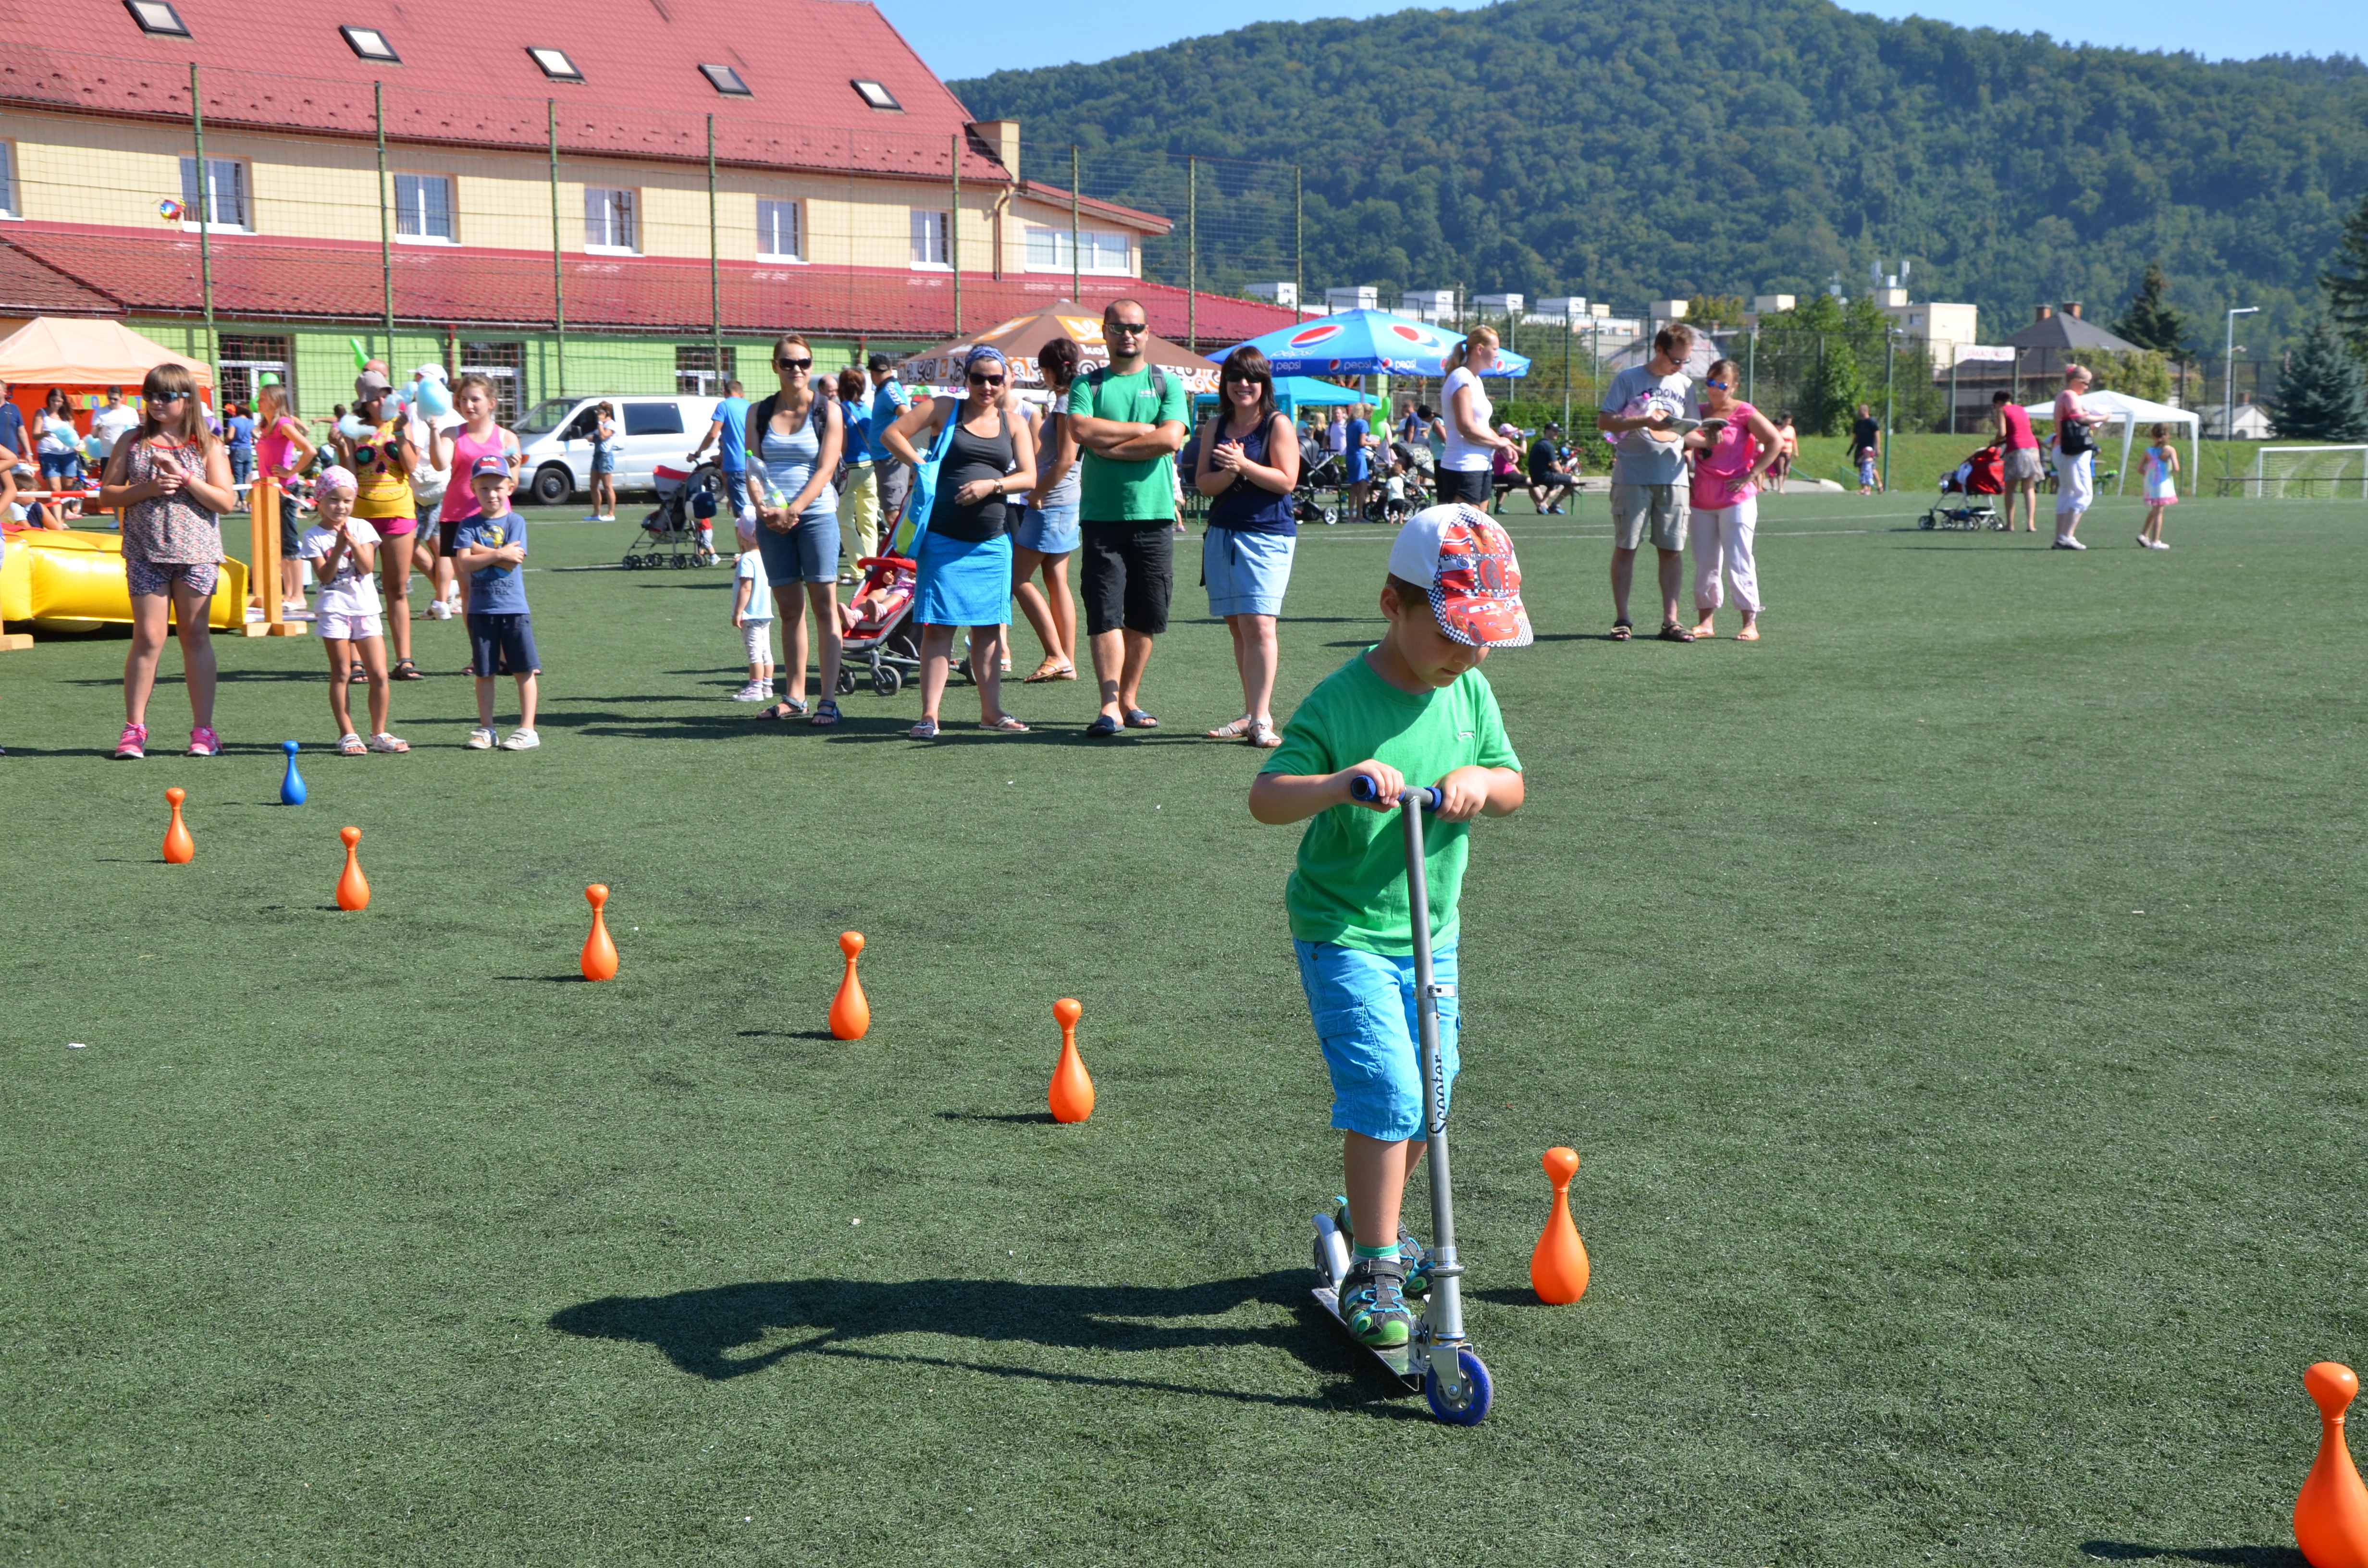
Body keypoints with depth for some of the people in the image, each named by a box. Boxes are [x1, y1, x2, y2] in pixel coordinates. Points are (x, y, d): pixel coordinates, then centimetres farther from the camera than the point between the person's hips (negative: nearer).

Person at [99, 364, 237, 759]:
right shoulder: (132, 443, 7)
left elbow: (225, 501, -5)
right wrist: (148, 489, -12)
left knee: (195, 636, 6)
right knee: (148, 638, -3)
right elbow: (107, 495, 4)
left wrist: (183, 477, -13)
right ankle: (134, 728, 4)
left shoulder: (207, 447, 3)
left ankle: (203, 728, 11)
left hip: (196, 552, 0)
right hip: (145, 553, 0)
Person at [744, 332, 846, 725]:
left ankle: (829, 700, -8)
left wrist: (793, 510, -18)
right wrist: (764, 507, -13)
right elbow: (753, 467, 6)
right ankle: (794, 697, 13)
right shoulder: (759, 413, 11)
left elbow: (825, 469, -7)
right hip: (772, 518, 3)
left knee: (824, 604, -6)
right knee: (789, 608, 7)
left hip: (816, 513, -3)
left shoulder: (827, 410, 1)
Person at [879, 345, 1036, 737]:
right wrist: (920, 466, -10)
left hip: (993, 542, 3)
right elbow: (893, 434, 2)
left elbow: (1029, 477, 4)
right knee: (938, 626, -6)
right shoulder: (944, 409, 3)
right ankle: (929, 715, -5)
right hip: (944, 539, -3)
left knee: (989, 626, 8)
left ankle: (991, 711, 17)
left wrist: (992, 485, -13)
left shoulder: (1014, 423, 10)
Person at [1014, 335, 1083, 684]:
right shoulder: (1065, 402, 16)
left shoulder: (1066, 403, -14)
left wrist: (1036, 494, -14)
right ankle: (1068, 662, 10)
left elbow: (1065, 460, -21)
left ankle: (1057, 656, -7)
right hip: (1065, 503, 10)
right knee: (1057, 582, 10)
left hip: (1052, 503, -10)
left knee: (1019, 579, -6)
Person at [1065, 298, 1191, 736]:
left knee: (1145, 616, 4)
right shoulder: (1087, 384, 9)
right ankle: (1110, 704, -11)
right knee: (1105, 612, -8)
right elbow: (1081, 429, -10)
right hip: (1101, 515, -1)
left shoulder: (1167, 384, 9)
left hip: (1154, 515, 1)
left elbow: (1171, 439, -8)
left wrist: (1109, 445, -7)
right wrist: (1141, 429, -7)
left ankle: (1129, 698, 15)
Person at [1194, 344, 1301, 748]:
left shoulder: (1278, 424, -2)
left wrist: (1243, 465, -19)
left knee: (1258, 624, -15)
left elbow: (1286, 480, -10)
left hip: (1268, 535, -6)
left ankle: (1261, 719, -18)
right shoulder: (1215, 426, 13)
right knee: (1237, 626, 8)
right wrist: (1228, 473, -13)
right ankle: (1252, 714, 16)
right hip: (1222, 533, 6)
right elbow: (1203, 483, 7)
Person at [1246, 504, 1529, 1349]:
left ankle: (1377, 1222, 37)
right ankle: (1373, 1273, -5)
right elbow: (1265, 797, -23)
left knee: (1428, 1092, 14)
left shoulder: (1470, 692, 2)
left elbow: (1512, 783, 7)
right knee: (1385, 1090, -15)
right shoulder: (1342, 702, -17)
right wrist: (1340, 784, -41)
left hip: (1431, 932, 7)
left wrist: (1479, 783, -16)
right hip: (1344, 933, -7)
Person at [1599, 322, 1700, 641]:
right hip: (1632, 476, -4)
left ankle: (1670, 620, 5)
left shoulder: (1685, 384, 14)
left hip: (1673, 478, 4)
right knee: (1625, 547, 0)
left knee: (1672, 549, 1)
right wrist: (1645, 421, -16)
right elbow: (1604, 421, -4)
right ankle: (1622, 619, 6)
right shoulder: (1629, 379, 1)